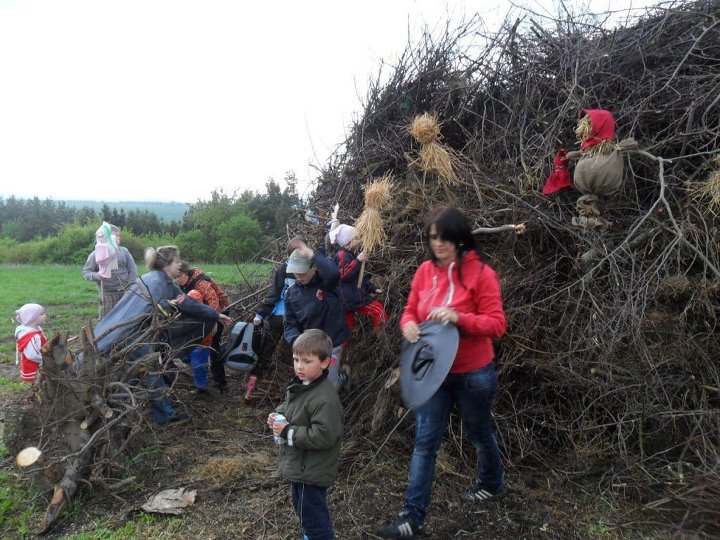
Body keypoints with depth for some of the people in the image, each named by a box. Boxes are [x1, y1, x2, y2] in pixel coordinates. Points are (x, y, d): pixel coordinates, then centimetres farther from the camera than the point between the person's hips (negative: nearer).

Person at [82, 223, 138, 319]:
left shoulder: (124, 251, 6)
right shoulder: (96, 254, -3)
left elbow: (132, 270, 8)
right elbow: (86, 272, -1)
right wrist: (95, 276, -23)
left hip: (125, 293, 3)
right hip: (107, 295, -3)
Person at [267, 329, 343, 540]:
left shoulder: (325, 399, -30)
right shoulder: (299, 385, 1)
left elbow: (323, 436, -33)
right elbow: (287, 406, 19)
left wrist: (288, 432, -27)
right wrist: (277, 415, -4)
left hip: (312, 472, -10)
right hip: (298, 466, 10)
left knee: (312, 514, 6)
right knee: (302, 506, 28)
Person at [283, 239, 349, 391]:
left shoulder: (326, 283, -14)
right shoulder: (292, 292, -2)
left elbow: (332, 271, -40)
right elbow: (290, 324, -4)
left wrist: (310, 253, -32)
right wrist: (297, 341, -24)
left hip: (331, 344, -5)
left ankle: (342, 375, 36)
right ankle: (338, 372, 46)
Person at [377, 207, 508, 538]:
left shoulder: (481, 273, -16)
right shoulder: (425, 271, -1)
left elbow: (496, 324, -16)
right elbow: (410, 310, 8)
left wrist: (458, 317, -31)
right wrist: (407, 325, -16)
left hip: (472, 373, -4)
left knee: (478, 433, 20)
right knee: (424, 442, 5)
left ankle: (492, 484, 49)